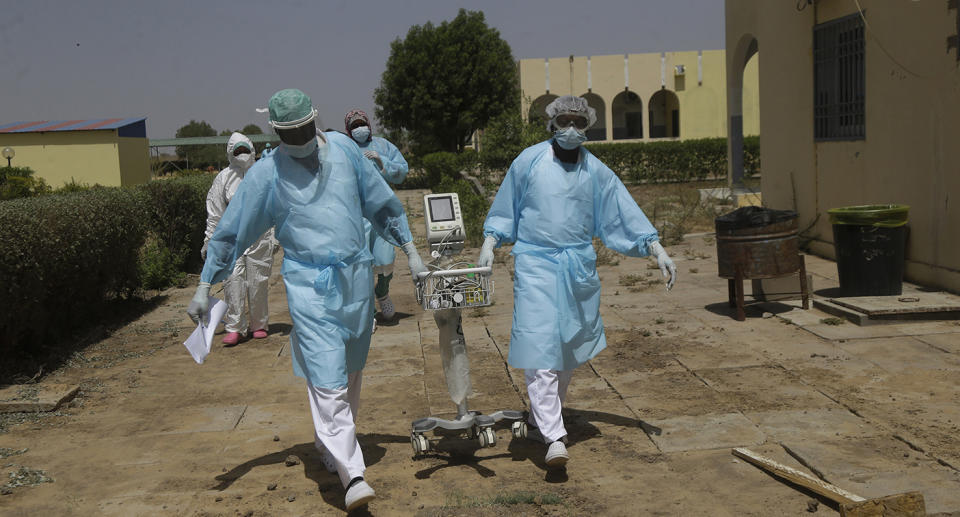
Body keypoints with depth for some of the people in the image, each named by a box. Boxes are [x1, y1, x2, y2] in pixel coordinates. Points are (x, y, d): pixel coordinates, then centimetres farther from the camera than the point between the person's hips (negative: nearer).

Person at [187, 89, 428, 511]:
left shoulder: (343, 148, 4)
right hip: (309, 285, -4)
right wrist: (204, 287, 1)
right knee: (328, 381, -12)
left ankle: (327, 445, 36)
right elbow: (230, 232, 2)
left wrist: (411, 252, 14)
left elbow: (381, 203, 13)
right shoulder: (266, 173, -4)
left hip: (357, 277, 4)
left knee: (351, 373, 15)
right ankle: (352, 475, -12)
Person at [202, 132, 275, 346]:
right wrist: (208, 241, 8)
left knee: (258, 283, 4)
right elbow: (215, 213, 10)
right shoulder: (223, 178, 8)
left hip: (259, 237, 0)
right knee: (233, 280, -8)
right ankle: (235, 328, -2)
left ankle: (259, 325, 18)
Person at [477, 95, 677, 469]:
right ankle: (554, 436, -15)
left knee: (568, 348, 11)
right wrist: (488, 245, -3)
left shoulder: (595, 171, 6)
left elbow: (625, 213, 7)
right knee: (540, 346, -13)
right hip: (535, 262, -3)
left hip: (579, 264, 4)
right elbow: (504, 209, 8)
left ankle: (539, 418, 30)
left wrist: (658, 251, 1)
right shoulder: (529, 160, 0)